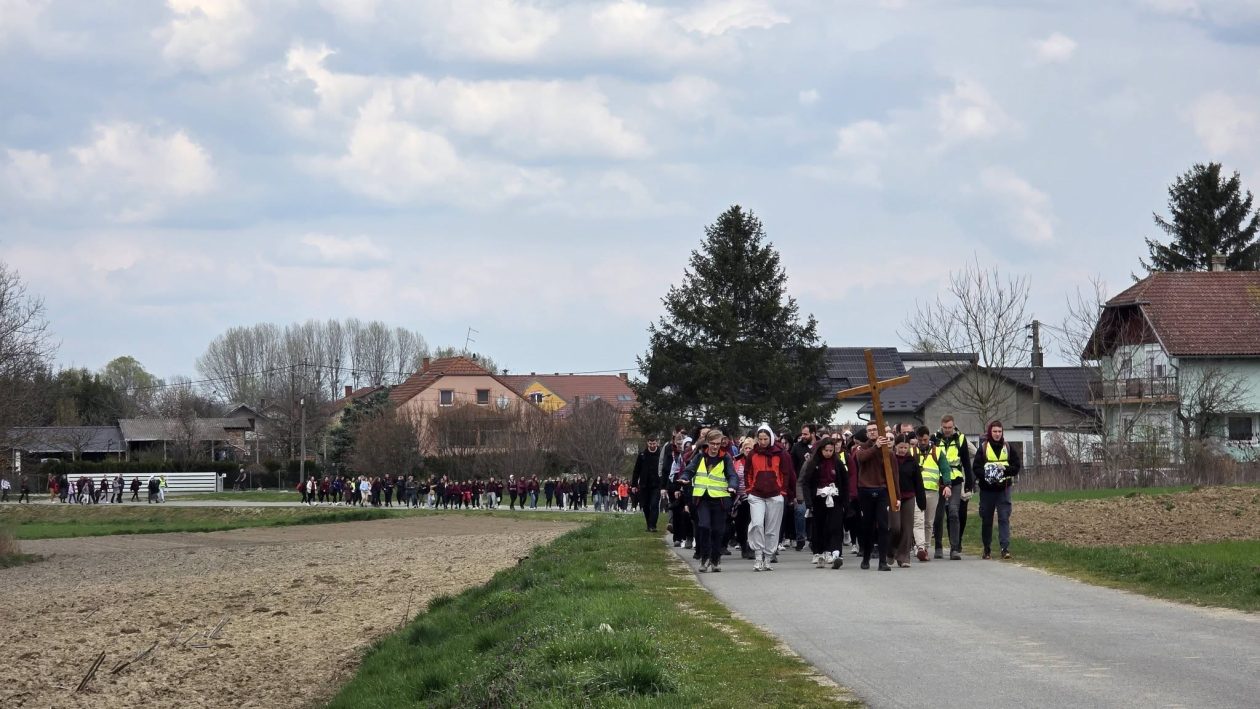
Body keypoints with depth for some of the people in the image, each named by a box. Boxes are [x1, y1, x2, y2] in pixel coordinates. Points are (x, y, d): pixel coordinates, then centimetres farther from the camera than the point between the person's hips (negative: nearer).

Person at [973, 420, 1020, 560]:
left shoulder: (1008, 447, 7)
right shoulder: (983, 448, 2)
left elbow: (1016, 467, 6)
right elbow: (976, 467, -2)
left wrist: (1005, 469, -13)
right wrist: (987, 473, -20)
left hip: (1003, 488, 0)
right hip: (987, 489, 0)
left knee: (1004, 518, -10)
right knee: (986, 519, 6)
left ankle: (1005, 548, -14)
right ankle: (987, 549, 16)